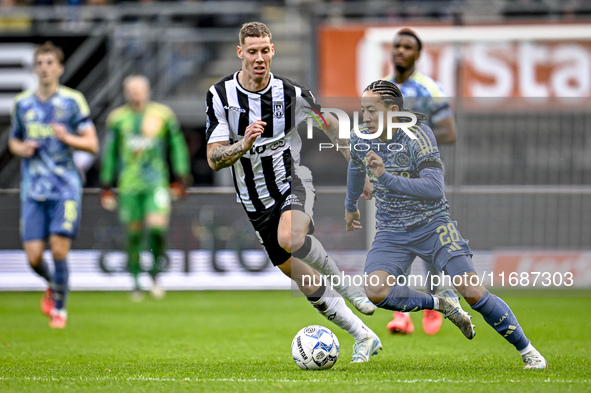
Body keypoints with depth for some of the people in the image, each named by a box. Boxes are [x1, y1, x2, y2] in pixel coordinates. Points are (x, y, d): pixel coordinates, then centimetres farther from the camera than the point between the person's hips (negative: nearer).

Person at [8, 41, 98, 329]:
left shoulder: (73, 101, 0)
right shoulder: (22, 103, 9)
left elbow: (92, 144, 0)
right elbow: (14, 141, 21)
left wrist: (67, 138, -18)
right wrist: (22, 149, -2)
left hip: (65, 188, -2)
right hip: (33, 189, 3)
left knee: (59, 250, -10)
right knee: (33, 257, -4)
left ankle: (59, 308, 9)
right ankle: (53, 285, 30)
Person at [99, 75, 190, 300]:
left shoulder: (163, 115, 4)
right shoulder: (117, 119, 7)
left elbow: (177, 146, 11)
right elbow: (109, 153, 14)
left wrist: (180, 179, 5)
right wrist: (106, 187, 12)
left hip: (156, 182, -1)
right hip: (129, 185, 1)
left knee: (157, 226, -19)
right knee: (134, 233, 1)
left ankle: (155, 273, 3)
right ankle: (136, 283, 15)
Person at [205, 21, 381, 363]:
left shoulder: (291, 94, -11)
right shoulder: (220, 95, -10)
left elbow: (331, 125, 8)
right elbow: (213, 159, -13)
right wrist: (244, 144, -31)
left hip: (293, 183, -2)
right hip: (256, 203, 3)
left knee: (290, 239, -36)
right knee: (307, 284, 2)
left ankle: (347, 284, -14)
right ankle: (364, 338, 14)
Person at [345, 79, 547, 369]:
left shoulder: (417, 135, -19)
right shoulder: (361, 140, -3)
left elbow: (435, 189, -31)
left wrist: (386, 177, -39)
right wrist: (350, 206, 39)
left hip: (433, 225, -4)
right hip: (391, 233, 4)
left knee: (473, 292, -14)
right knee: (375, 292, -25)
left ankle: (527, 351, 3)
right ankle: (440, 304, -1)